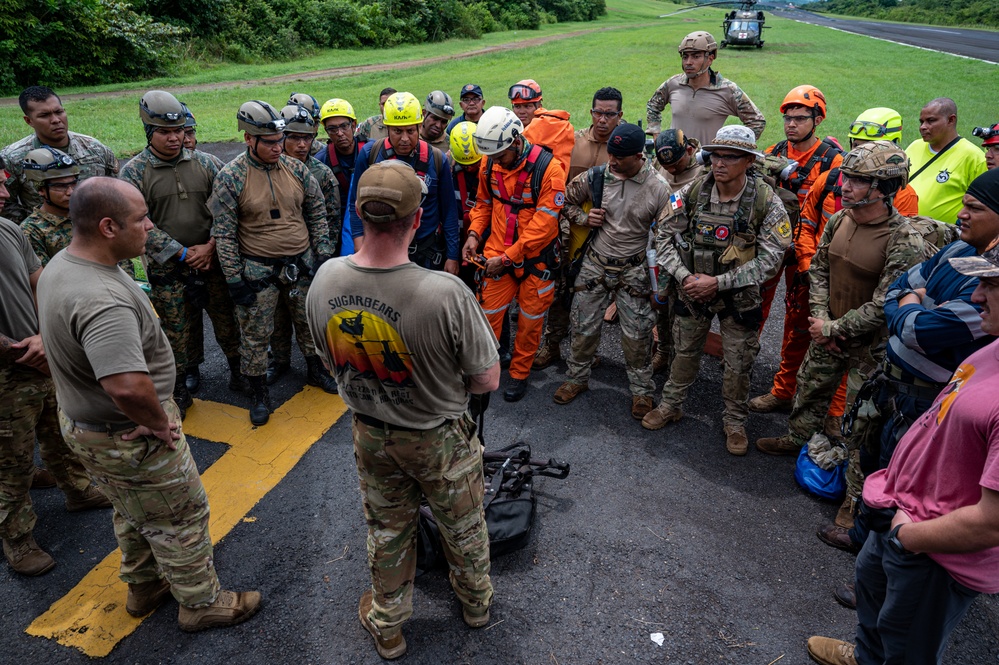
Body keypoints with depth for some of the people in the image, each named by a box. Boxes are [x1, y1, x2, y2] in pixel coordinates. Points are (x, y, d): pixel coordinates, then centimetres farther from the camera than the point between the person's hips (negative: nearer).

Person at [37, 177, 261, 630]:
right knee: (180, 518, 11)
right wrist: (159, 423, -26)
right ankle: (202, 604, 31)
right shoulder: (103, 301, -36)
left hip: (83, 421, 10)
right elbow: (129, 387, -48)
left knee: (134, 513, 28)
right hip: (129, 437, -10)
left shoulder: (61, 264, -1)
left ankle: (143, 589, 49)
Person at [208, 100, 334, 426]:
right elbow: (223, 234, -10)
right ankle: (260, 394, 22)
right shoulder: (230, 178, -12)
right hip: (258, 270, -3)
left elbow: (317, 214, 9)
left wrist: (323, 254, 5)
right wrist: (234, 279, -11)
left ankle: (316, 371, 40)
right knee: (255, 334, 4)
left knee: (310, 322, 17)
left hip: (302, 264, 4)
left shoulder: (296, 169, 0)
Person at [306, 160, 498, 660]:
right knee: (462, 527, 25)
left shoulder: (325, 280, -18)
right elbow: (487, 381, -21)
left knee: (386, 531, 26)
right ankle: (475, 601, 53)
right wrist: (443, 382, -1)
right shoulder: (446, 293, -34)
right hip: (439, 439, -3)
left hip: (370, 435, 4)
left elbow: (332, 361, -1)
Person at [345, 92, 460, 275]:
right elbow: (356, 204, 2)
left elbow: (449, 211, 1)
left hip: (427, 253, 0)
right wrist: (360, 249, -7)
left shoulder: (437, 159, -3)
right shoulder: (369, 154, -4)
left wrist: (452, 256, -1)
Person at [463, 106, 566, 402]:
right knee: (489, 313, 4)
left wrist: (507, 257, -20)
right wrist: (474, 234, -4)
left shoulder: (548, 168, -20)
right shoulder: (490, 164, -2)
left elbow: (544, 223, -21)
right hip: (497, 253, 4)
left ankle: (519, 373, 29)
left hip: (536, 256, -3)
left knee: (530, 319, 10)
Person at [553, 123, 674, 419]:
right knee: (584, 326, 10)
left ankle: (642, 390, 24)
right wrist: (584, 218, -10)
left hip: (634, 269, -2)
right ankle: (577, 378, 32)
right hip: (595, 264, 2)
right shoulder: (595, 177, -8)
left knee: (637, 334, 3)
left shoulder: (658, 189, -12)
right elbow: (565, 201, 9)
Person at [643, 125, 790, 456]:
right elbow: (664, 235, -3)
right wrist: (684, 276, -16)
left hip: (739, 296, -2)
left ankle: (734, 422, 31)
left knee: (738, 364, 10)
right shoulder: (694, 191, -10)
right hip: (692, 291, 2)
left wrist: (718, 282, -22)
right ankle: (670, 406, 39)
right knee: (685, 351, 18)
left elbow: (770, 258, -17)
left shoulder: (766, 202, -16)